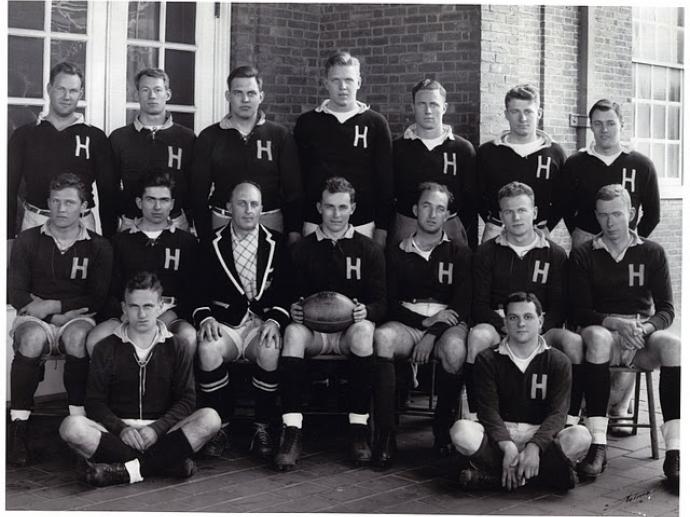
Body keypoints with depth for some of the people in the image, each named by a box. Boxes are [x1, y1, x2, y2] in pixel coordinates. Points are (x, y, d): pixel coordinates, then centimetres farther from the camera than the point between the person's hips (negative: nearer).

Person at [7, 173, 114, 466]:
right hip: (36, 318, 0)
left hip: (78, 318, 0)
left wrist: (54, 305, -12)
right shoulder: (28, 240, 8)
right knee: (32, 338, -35)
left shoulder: (98, 247, 6)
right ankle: (18, 427, -30)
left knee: (77, 337, -36)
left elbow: (99, 299, 0)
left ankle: (78, 418, -26)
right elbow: (15, 292, 1)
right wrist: (58, 317, -13)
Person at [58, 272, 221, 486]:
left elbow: (186, 400, 3)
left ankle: (126, 470, -32)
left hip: (161, 433, 0)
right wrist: (121, 429, -15)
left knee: (209, 418, -27)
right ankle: (167, 462, -28)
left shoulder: (175, 349, 11)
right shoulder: (106, 349, 11)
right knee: (71, 426, -30)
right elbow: (95, 402, 5)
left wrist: (156, 429, -14)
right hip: (116, 432, 0)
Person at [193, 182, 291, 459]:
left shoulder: (275, 244, 10)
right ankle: (219, 427, -16)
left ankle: (262, 428, -18)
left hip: (263, 322, 0)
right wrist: (205, 318, -13)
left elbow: (286, 291, 6)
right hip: (224, 323, 0)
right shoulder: (212, 244, 9)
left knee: (270, 351, -35)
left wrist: (274, 321, -11)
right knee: (208, 349, -33)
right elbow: (199, 292, 7)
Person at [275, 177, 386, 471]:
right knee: (293, 333, -34)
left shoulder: (370, 250, 9)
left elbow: (381, 303, 4)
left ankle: (359, 429, -30)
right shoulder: (301, 250, 11)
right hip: (314, 330, 1)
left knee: (363, 330, -36)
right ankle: (291, 433, -36)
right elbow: (291, 297, 9)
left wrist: (365, 311, -18)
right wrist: (293, 310, -15)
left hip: (351, 330, -1)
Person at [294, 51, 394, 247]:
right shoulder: (307, 123, 6)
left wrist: (382, 230, -2)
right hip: (315, 225, 1)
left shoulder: (375, 123, 4)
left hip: (362, 225, -1)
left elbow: (386, 181, 4)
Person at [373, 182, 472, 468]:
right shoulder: (397, 254, 15)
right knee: (382, 337, -34)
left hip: (445, 325, 0)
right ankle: (385, 434, -32)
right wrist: (424, 320, -10)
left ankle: (443, 426, -13)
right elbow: (389, 304, 7)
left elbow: (464, 305, 1)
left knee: (455, 348, -36)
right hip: (407, 324, 1)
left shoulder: (460, 254, 12)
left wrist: (432, 335, -13)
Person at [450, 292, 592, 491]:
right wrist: (507, 447, -25)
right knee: (461, 431, -31)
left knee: (580, 436, -31)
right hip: (499, 434, 0)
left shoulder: (558, 362, 4)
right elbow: (488, 410, -7)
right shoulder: (488, 360, 4)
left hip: (541, 433, 0)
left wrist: (534, 447, -26)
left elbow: (557, 413, -7)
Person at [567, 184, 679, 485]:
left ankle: (674, 452, -37)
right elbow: (580, 312, -2)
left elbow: (666, 310, 4)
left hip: (644, 337, 1)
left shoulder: (652, 252, 9)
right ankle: (597, 447, -39)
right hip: (602, 329, -1)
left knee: (672, 343, -33)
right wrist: (616, 324, -20)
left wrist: (644, 329, -17)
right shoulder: (583, 255, 6)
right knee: (598, 336, -37)